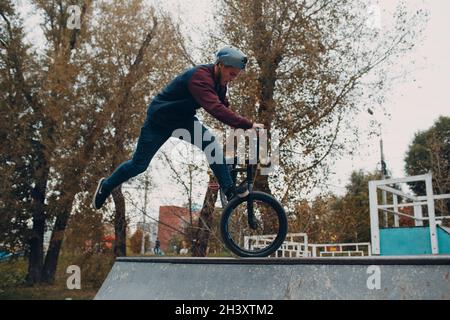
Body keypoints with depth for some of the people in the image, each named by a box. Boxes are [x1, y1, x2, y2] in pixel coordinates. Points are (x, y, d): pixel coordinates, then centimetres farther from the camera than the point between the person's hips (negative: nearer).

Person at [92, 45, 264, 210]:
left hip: (183, 118, 7)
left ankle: (230, 190, -15)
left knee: (211, 144, -20)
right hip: (160, 118, -6)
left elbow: (223, 106, 6)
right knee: (139, 164, 8)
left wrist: (240, 126, -7)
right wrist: (248, 124, -49)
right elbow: (215, 108, -49)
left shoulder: (219, 79, -7)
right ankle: (106, 185, 34)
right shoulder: (200, 77, -35)